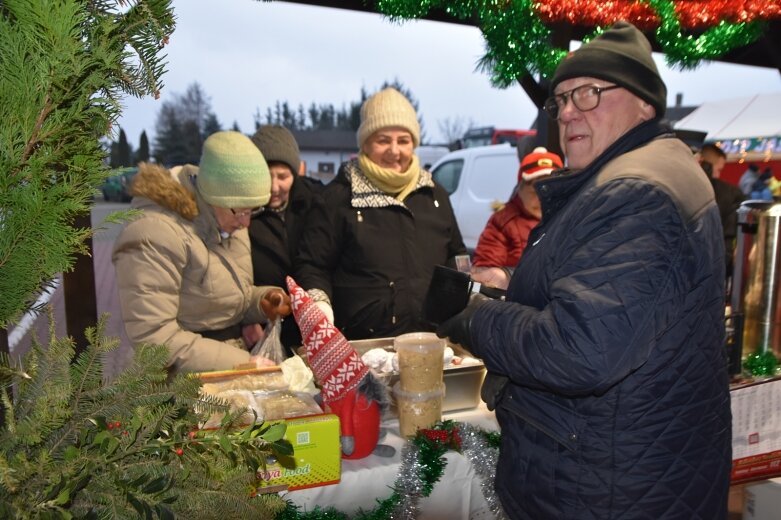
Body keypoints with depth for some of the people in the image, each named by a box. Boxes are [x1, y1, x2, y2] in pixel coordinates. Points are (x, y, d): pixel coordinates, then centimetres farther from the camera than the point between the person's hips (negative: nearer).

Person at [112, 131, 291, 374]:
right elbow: (153, 339, -21)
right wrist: (240, 363, -21)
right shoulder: (155, 236, -20)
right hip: (188, 381, -7)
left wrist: (261, 302, -2)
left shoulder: (225, 218, 6)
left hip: (235, 357, 7)